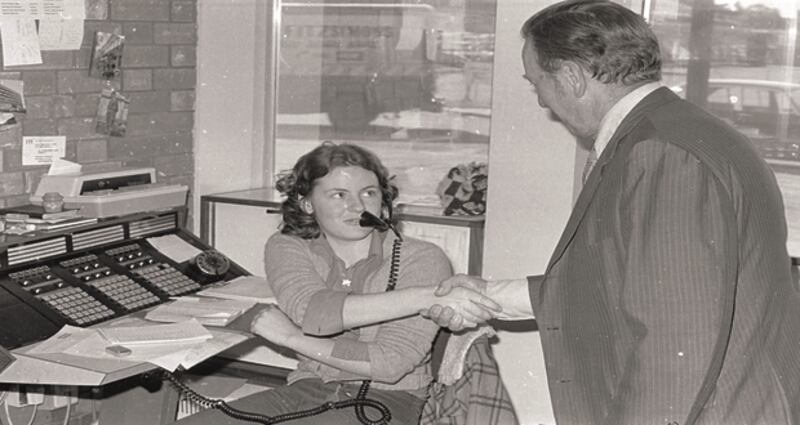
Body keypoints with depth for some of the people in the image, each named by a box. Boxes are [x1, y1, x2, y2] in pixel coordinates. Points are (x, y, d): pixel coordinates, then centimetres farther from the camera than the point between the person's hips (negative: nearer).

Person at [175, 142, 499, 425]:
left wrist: (292, 338, -11)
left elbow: (390, 364, -15)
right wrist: (427, 296, -27)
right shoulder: (287, 248, 4)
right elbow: (312, 314, -18)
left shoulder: (422, 260, -6)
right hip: (307, 389, 4)